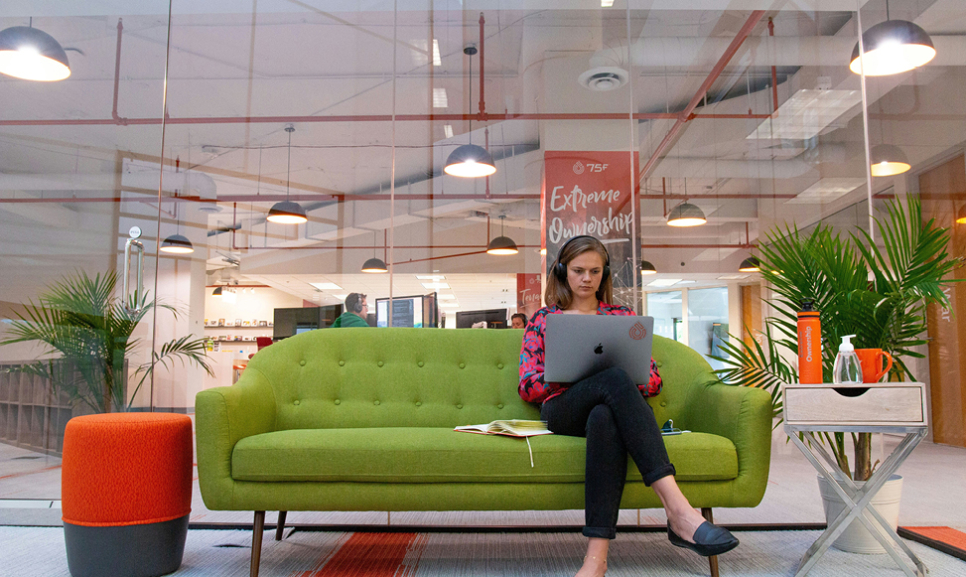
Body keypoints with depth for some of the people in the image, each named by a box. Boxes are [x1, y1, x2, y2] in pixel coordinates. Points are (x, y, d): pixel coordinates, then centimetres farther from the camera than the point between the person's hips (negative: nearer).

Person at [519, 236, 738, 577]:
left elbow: (653, 380, 19)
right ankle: (678, 510, -52)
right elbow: (527, 387, 12)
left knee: (604, 418, -41)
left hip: (612, 405, 1)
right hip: (562, 410, -1)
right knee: (613, 379, -38)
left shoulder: (623, 317, 26)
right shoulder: (543, 320, 22)